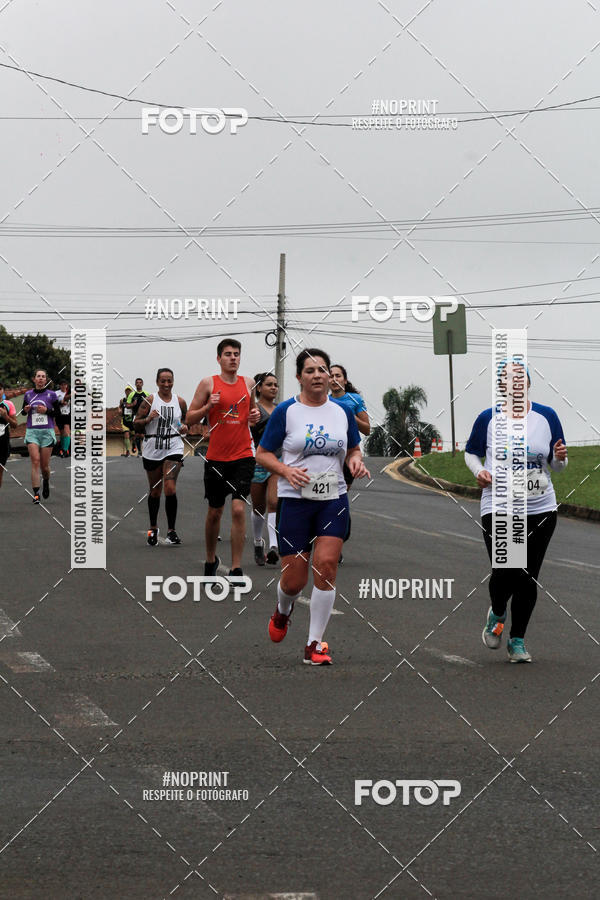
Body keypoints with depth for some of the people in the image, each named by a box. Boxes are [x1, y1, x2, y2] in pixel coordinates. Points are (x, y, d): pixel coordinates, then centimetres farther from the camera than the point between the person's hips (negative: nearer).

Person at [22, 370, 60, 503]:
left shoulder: (51, 394, 2)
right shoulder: (28, 394, 8)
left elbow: (58, 412, 4)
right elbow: (23, 411, 17)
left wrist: (46, 410, -12)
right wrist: (25, 410, -5)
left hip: (47, 432, -1)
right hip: (32, 431, 1)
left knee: (45, 465, 2)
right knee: (35, 461, -12)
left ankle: (46, 482, 36)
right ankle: (36, 493, -13)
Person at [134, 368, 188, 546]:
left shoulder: (180, 402, 6)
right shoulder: (149, 400, -1)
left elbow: (185, 421, 21)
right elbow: (136, 425, -1)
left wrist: (184, 428, -1)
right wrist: (148, 419, -19)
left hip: (173, 449, 0)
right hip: (152, 450, 0)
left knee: (170, 488, -15)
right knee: (155, 491, 9)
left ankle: (171, 531, -8)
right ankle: (153, 528, 27)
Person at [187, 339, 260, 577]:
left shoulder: (248, 383, 7)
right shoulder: (209, 383, -1)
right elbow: (190, 418, 0)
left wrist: (256, 416, 1)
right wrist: (208, 407, -17)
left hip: (243, 456, 0)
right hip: (216, 457, 0)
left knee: (239, 510, -12)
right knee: (214, 512, 11)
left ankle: (236, 569, -9)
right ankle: (211, 560, 33)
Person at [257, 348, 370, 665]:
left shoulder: (343, 412, 6)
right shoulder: (285, 411, -4)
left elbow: (354, 449, 19)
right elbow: (262, 454, 0)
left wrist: (356, 461, -4)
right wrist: (286, 470, -17)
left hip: (334, 500, 2)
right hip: (294, 500, -2)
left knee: (326, 565, -13)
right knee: (294, 579, -1)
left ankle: (315, 644, -3)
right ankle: (282, 611, 37)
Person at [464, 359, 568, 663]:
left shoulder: (546, 416, 4)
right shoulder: (488, 419, 0)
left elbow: (557, 466, 11)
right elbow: (471, 453, 14)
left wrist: (559, 458, -12)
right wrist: (479, 471, -6)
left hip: (540, 510, 2)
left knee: (528, 578, 4)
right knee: (505, 573, -13)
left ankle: (517, 641, 21)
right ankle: (497, 614, 22)